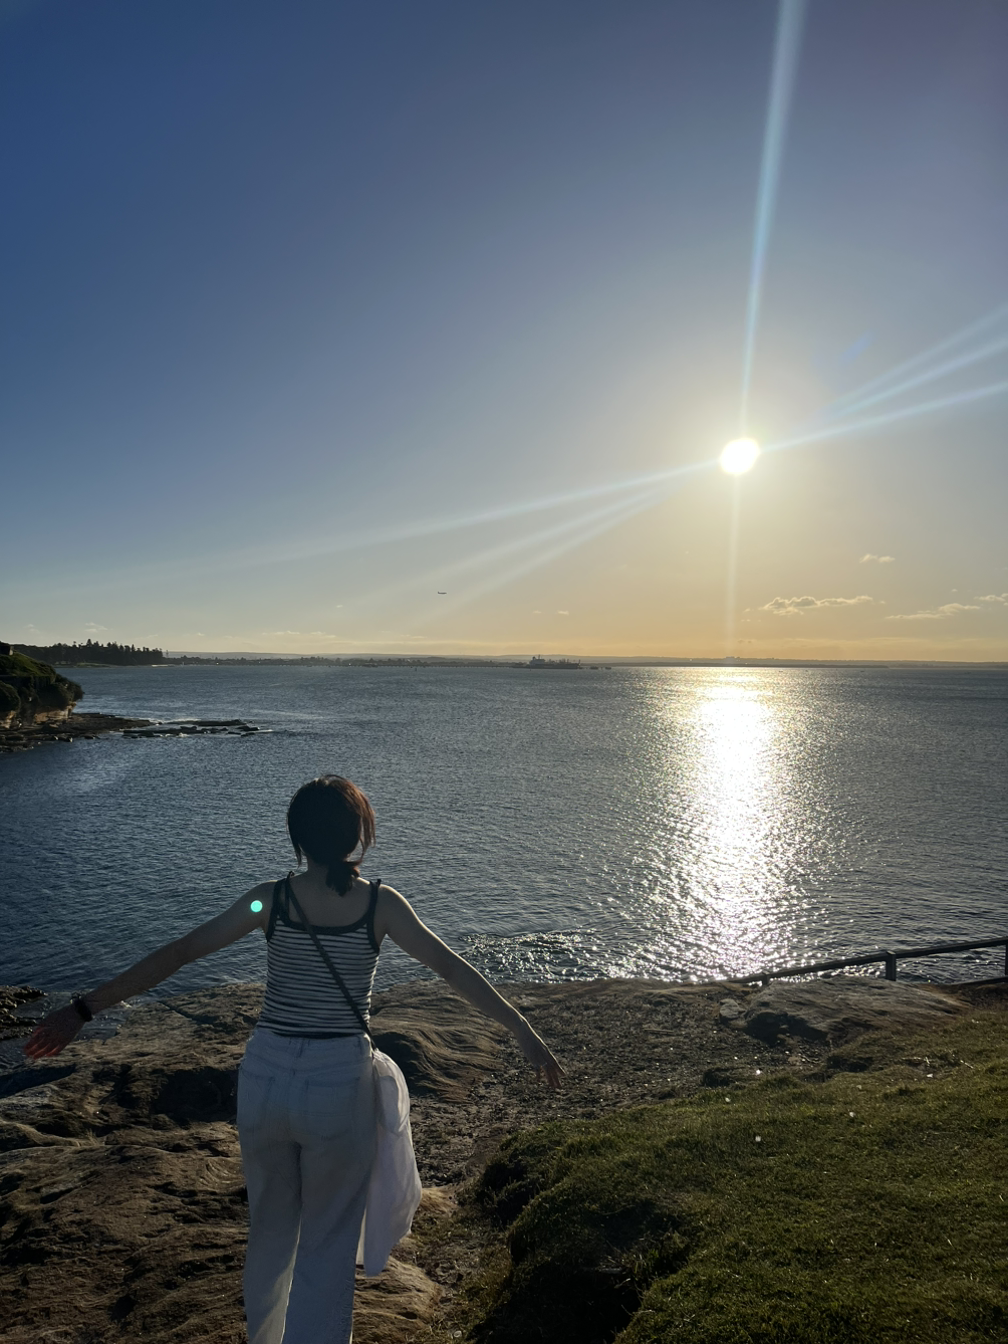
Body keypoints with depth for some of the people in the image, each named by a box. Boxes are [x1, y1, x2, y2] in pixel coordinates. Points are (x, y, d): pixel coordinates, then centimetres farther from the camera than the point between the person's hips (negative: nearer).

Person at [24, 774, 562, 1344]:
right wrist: (525, 1032, -5)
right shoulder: (380, 903, -9)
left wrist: (84, 1009, 1)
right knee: (329, 1244, 17)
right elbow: (453, 967, -10)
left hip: (266, 1077, 3)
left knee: (271, 1227, 27)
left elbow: (176, 954, -5)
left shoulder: (271, 898, -5)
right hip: (339, 1083, -3)